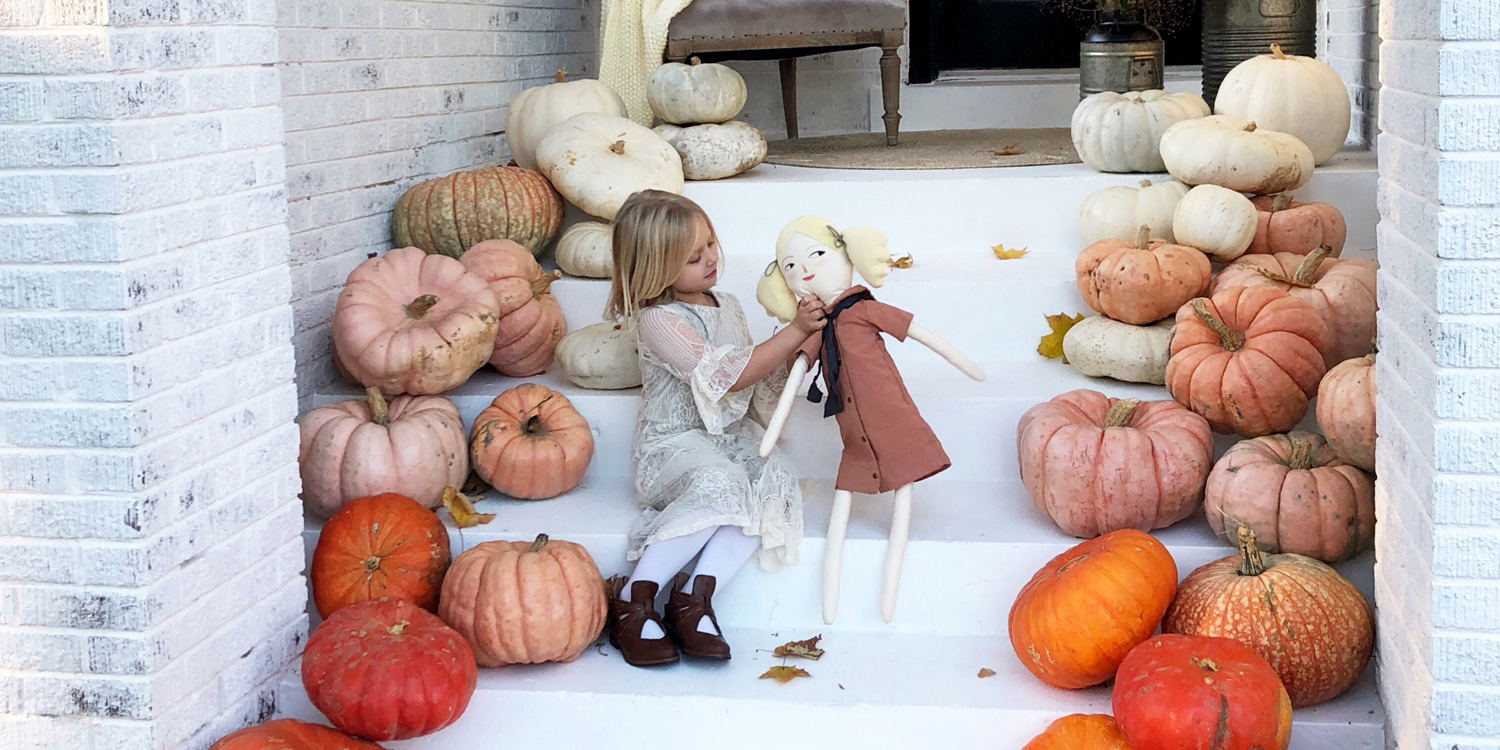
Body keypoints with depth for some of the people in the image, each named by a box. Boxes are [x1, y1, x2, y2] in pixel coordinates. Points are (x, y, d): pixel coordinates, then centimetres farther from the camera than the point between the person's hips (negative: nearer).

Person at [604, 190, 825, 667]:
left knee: (776, 483, -25)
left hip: (734, 439, 7)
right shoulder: (658, 320, -11)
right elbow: (729, 374, -17)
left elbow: (759, 386, 21)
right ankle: (632, 600, -30)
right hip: (674, 445, -7)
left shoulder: (727, 307, 15)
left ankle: (695, 594, -28)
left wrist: (797, 351, 2)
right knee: (720, 484, -38)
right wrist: (794, 331, -15)